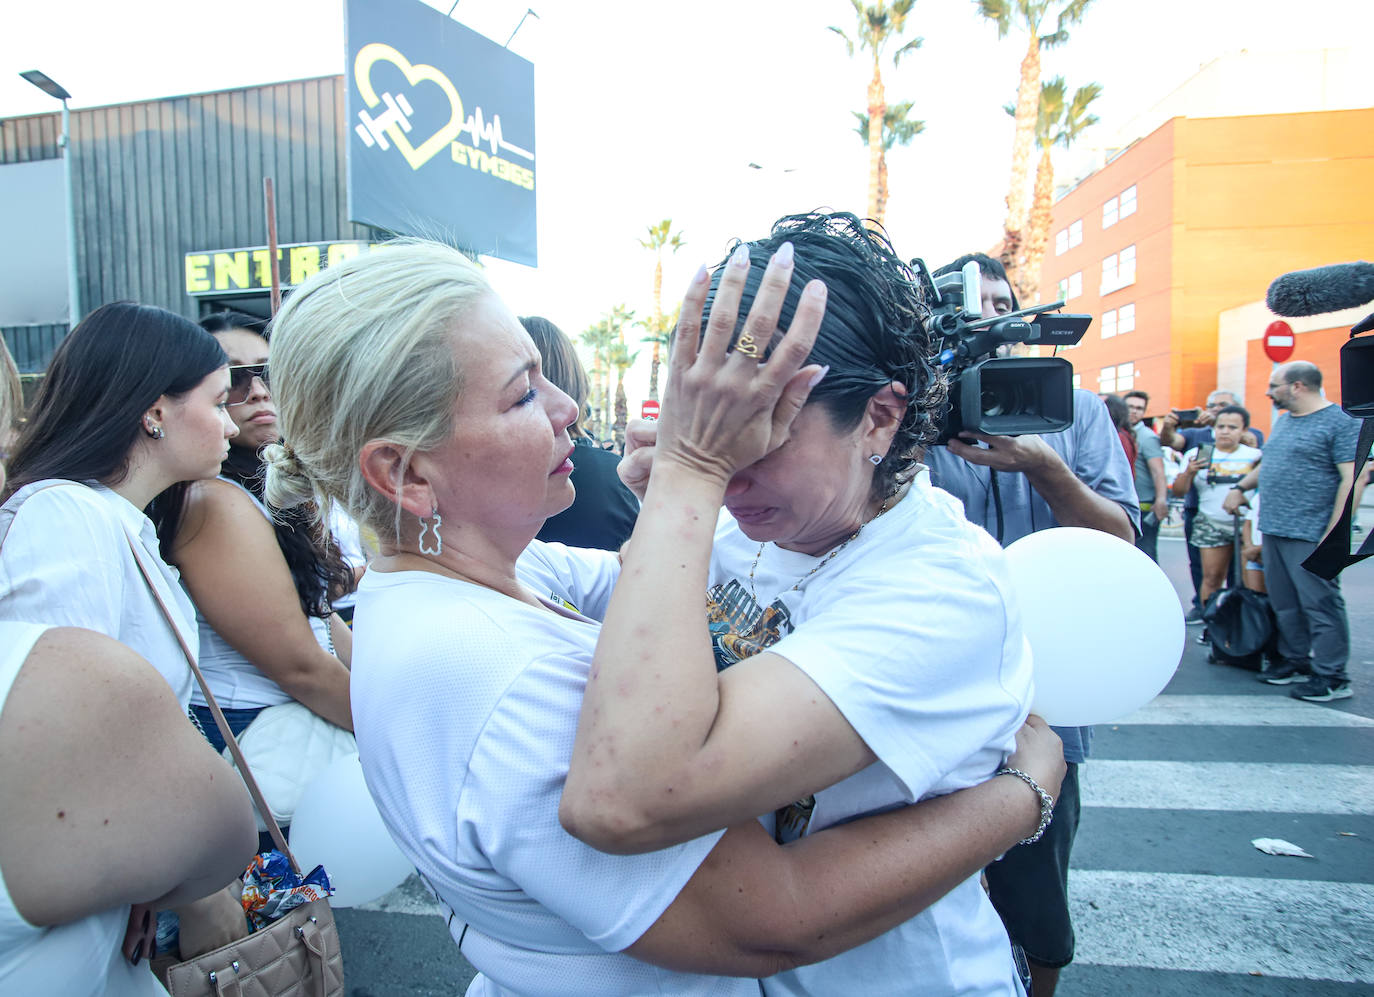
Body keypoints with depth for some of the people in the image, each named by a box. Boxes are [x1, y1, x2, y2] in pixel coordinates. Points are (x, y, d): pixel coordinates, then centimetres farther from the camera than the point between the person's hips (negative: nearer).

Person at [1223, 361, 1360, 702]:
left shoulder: (1341, 422, -9)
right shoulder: (1283, 419, 16)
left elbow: (1352, 479, -16)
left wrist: (1334, 535, -20)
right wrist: (1240, 487, 26)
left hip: (1310, 536, -8)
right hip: (1273, 531, 8)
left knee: (1320, 604, -3)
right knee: (1284, 603, 13)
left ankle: (1331, 677, 4)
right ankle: (1295, 661, 25)